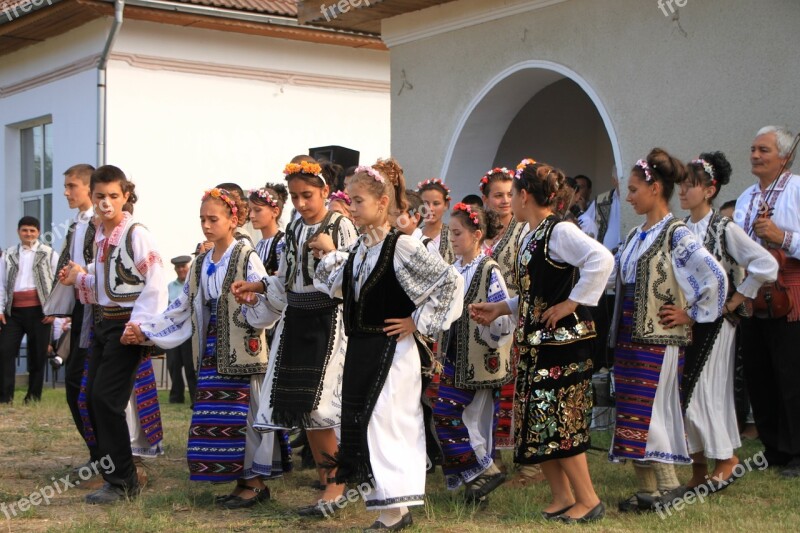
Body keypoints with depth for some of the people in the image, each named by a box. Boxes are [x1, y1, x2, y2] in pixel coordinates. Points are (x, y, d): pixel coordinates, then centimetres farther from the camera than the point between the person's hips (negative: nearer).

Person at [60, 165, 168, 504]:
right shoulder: (100, 235, 11)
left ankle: (121, 482, -1)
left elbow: (156, 284, -16)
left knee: (106, 398, -11)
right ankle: (112, 467, 22)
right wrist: (79, 278, 4)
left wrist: (139, 326, -20)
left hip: (127, 324, -8)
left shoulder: (135, 234, -13)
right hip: (104, 322, 8)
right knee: (93, 396, 8)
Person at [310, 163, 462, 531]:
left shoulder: (401, 247, -13)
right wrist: (329, 254, 14)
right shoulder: (358, 249, 10)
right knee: (361, 423, 9)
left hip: (390, 350, -8)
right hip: (360, 349, 8)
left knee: (383, 424, -7)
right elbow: (338, 288, 26)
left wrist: (418, 321, -13)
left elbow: (450, 281, -16)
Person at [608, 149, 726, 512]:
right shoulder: (636, 236, 14)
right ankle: (646, 490, 15)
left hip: (658, 339, -8)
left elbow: (715, 276, -19)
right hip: (628, 336, 8)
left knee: (647, 413, -7)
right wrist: (617, 335, 14)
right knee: (632, 415, 8)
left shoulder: (676, 235, -11)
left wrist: (691, 314, -12)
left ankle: (669, 487, 3)